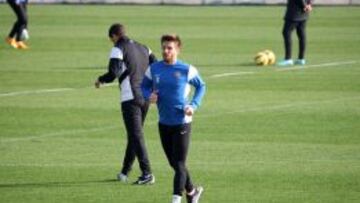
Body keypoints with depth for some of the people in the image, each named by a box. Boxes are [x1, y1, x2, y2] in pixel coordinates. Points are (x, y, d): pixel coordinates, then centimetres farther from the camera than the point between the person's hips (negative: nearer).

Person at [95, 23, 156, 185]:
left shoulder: (118, 49, -4)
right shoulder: (143, 48, 16)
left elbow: (114, 72, -16)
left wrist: (100, 80, 1)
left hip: (130, 98, -7)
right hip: (145, 97, 7)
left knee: (136, 136, -8)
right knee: (134, 135, 17)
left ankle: (147, 173, -17)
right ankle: (125, 172, 27)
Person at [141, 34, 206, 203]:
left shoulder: (187, 70, -7)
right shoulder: (153, 69, 2)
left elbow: (201, 86, 8)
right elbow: (144, 87, 14)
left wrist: (194, 105, -5)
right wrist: (149, 96, -9)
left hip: (182, 122, -5)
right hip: (164, 123, 5)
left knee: (179, 164, -8)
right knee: (174, 163, 14)